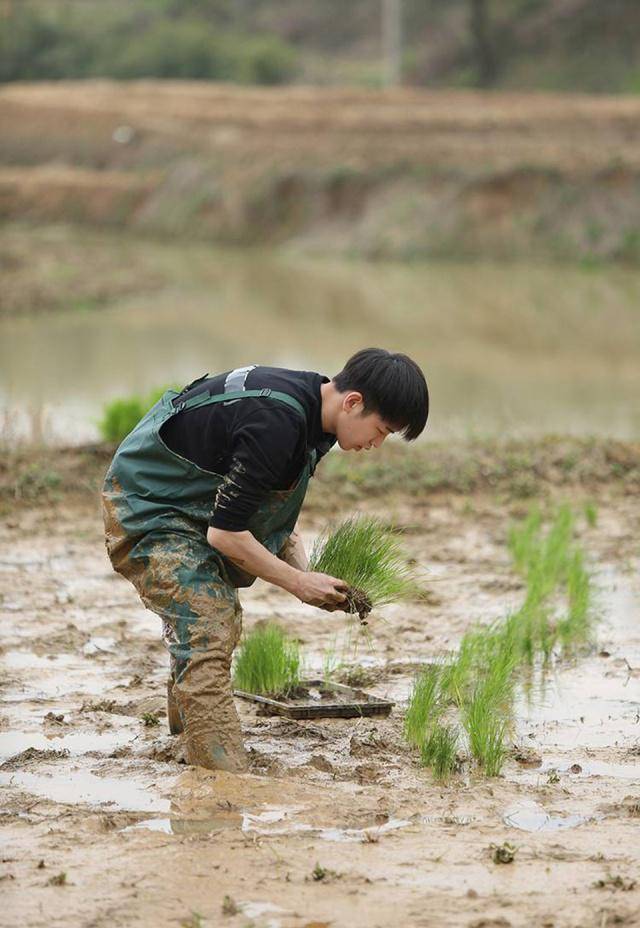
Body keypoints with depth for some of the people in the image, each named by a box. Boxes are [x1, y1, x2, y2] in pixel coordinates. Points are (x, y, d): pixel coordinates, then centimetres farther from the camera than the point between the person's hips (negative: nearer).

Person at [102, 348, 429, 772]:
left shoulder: (310, 406, 0)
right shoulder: (277, 423, -31)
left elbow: (278, 514, 13)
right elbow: (224, 533, -28)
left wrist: (307, 574, -2)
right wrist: (299, 582, -18)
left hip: (186, 506, 10)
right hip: (146, 510, -10)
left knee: (220, 622, 23)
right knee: (208, 633, -17)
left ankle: (187, 721, 42)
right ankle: (227, 778, -20)